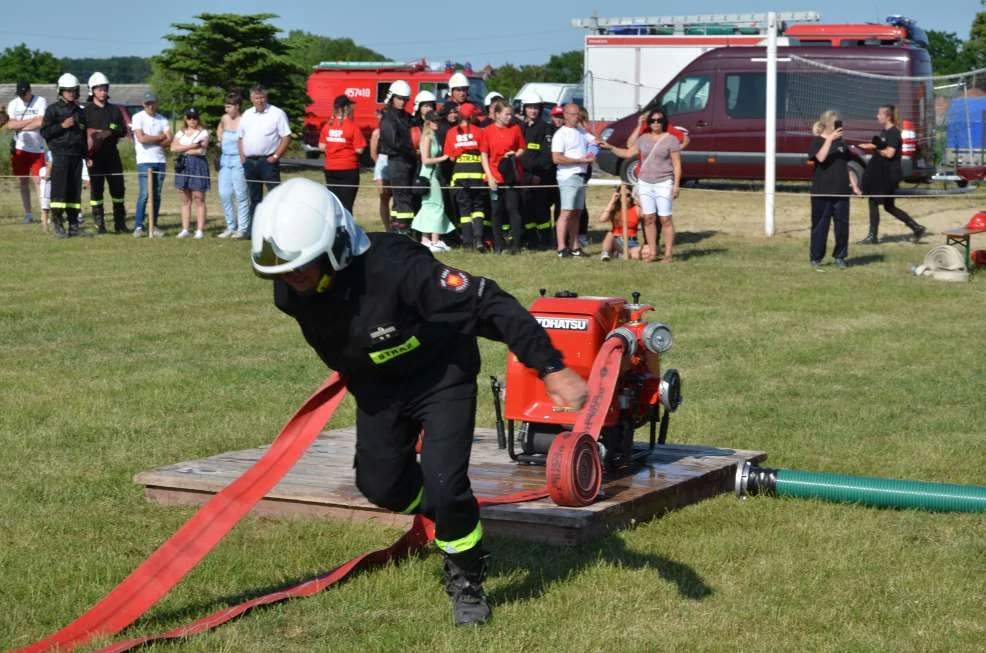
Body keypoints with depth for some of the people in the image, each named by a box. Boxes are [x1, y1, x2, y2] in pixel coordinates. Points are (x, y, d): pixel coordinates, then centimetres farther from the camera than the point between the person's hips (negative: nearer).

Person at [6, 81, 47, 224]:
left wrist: (20, 125, -9)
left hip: (37, 148, -3)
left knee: (38, 181, -7)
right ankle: (28, 214, 11)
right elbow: (10, 124, -7)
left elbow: (41, 122, -18)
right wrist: (32, 120, -11)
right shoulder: (13, 104, 5)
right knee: (24, 182, 6)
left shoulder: (41, 102, -6)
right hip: (20, 148, 3)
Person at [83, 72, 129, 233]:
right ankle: (99, 225, 4)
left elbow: (123, 130, 9)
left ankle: (120, 223, 10)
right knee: (96, 189, -1)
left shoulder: (115, 110, 13)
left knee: (118, 188, 2)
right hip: (95, 155, -3)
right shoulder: (86, 110, 1)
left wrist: (110, 132, -9)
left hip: (112, 154, 3)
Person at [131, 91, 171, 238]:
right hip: (145, 161, -4)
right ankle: (138, 226, -8)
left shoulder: (162, 119, 12)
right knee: (144, 194, -11)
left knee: (157, 195, 4)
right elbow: (141, 138, -13)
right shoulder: (138, 117, 0)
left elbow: (169, 141, 2)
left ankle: (154, 226, 9)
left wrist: (151, 141, -9)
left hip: (160, 160, 4)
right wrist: (160, 138, -2)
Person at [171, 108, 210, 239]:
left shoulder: (203, 133, 4)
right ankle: (185, 230, 8)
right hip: (183, 165, 4)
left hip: (198, 165, -4)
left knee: (199, 199, -6)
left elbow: (201, 150, -10)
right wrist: (191, 146, -10)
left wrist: (184, 150, -1)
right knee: (185, 200, 5)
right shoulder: (180, 133, 16)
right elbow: (173, 148, -1)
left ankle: (200, 230, -7)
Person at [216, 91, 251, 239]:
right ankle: (231, 227, 17)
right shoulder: (225, 119, 11)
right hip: (225, 160, 7)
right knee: (224, 194, 7)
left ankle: (243, 229, 0)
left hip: (238, 160, -7)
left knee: (241, 194, -4)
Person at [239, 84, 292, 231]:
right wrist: (242, 157, 8)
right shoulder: (247, 115, 13)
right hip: (249, 162, 6)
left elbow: (286, 137, -7)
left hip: (268, 161, -6)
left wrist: (276, 156, -14)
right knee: (254, 198, 12)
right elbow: (241, 138, 19)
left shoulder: (277, 114, -4)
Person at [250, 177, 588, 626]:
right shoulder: (290, 291, -19)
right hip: (377, 384, 6)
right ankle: (452, 516, 39)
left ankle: (467, 581, 10)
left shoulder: (395, 268, -39)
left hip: (441, 375, -6)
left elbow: (486, 303, -39)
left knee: (443, 483, -16)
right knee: (379, 485, 8)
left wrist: (551, 368, -42)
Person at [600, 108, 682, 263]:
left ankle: (668, 254, -2)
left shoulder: (670, 140, -4)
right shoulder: (644, 139, 12)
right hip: (645, 183, 5)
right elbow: (628, 153, 19)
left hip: (663, 183, -5)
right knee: (649, 219, 4)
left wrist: (676, 185, -12)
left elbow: (677, 164, -6)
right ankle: (652, 253, 10)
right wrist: (610, 147, 11)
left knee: (665, 219, -5)